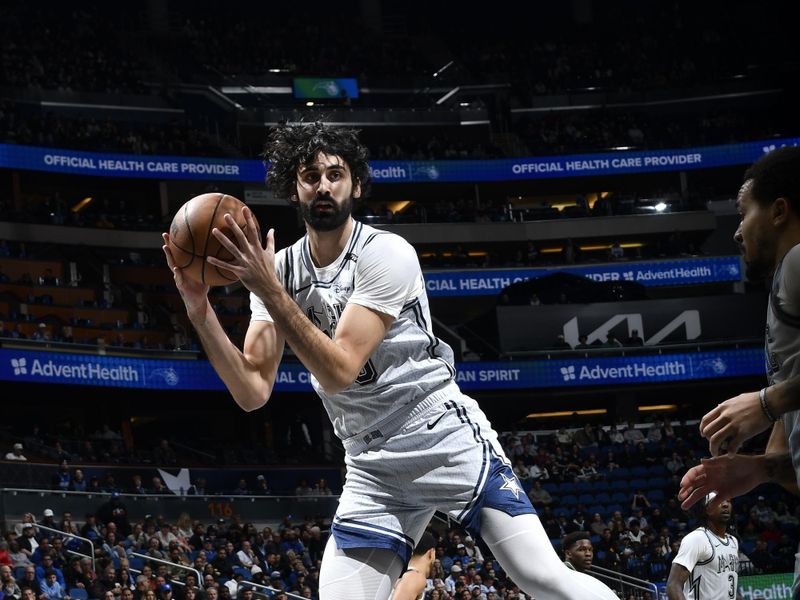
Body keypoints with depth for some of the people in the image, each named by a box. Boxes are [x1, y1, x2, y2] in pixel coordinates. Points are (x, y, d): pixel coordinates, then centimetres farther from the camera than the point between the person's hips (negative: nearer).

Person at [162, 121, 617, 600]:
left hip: (450, 440, -5)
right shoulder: (278, 271, 2)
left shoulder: (386, 253, -15)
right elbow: (253, 392, -5)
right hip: (373, 468, 5)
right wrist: (200, 310, -17)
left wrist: (270, 290, -30)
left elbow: (339, 372, -24)